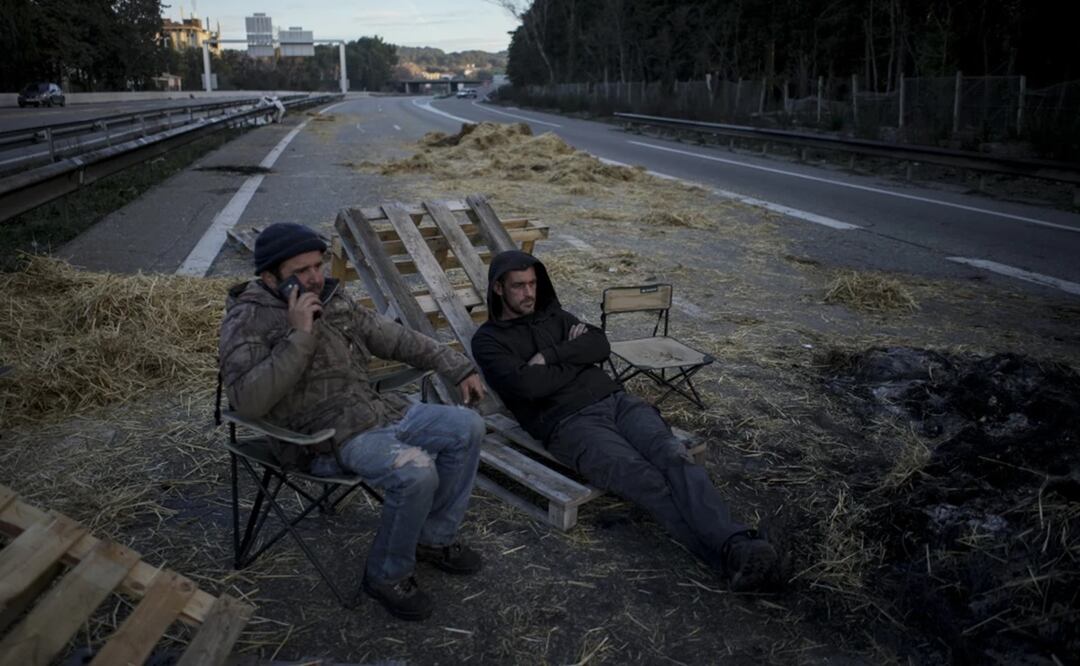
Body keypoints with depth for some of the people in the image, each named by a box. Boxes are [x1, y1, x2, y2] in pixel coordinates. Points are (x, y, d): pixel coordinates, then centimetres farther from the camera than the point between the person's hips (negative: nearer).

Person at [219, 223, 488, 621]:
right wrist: (299, 335, -25)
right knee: (416, 472, -30)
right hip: (329, 439, -8)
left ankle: (434, 539, 13)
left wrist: (457, 367, 16)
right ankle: (387, 575, -3)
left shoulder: (332, 300, 11)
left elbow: (392, 337, 18)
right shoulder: (248, 321, -9)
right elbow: (247, 400, -24)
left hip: (380, 411, 8)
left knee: (467, 427, -3)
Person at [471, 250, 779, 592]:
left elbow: (601, 346, 9)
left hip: (615, 400, 5)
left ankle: (737, 545, -42)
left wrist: (551, 355, -4)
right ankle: (730, 559, -42)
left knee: (674, 456, -26)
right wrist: (577, 357, 3)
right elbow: (528, 385, -10)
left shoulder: (553, 314, 26)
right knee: (645, 479, -30)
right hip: (569, 423, -5)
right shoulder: (488, 340, 8)